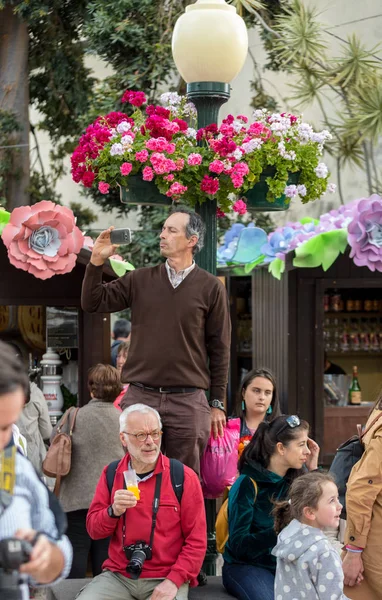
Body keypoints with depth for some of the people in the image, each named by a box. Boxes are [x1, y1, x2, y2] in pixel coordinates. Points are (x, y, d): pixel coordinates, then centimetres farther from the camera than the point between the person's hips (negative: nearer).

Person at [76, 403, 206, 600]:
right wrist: (113, 511, -13)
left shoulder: (184, 477, -3)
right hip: (117, 576, 3)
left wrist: (173, 581, -13)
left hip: (165, 579, -3)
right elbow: (93, 530, 8)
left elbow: (196, 540, -2)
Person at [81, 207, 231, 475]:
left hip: (188, 400, -2)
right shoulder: (140, 279, 8)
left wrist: (218, 403, 1)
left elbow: (219, 349, 3)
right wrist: (97, 261, -5)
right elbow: (93, 303, 8)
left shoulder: (211, 287, 1)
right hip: (140, 395, 2)